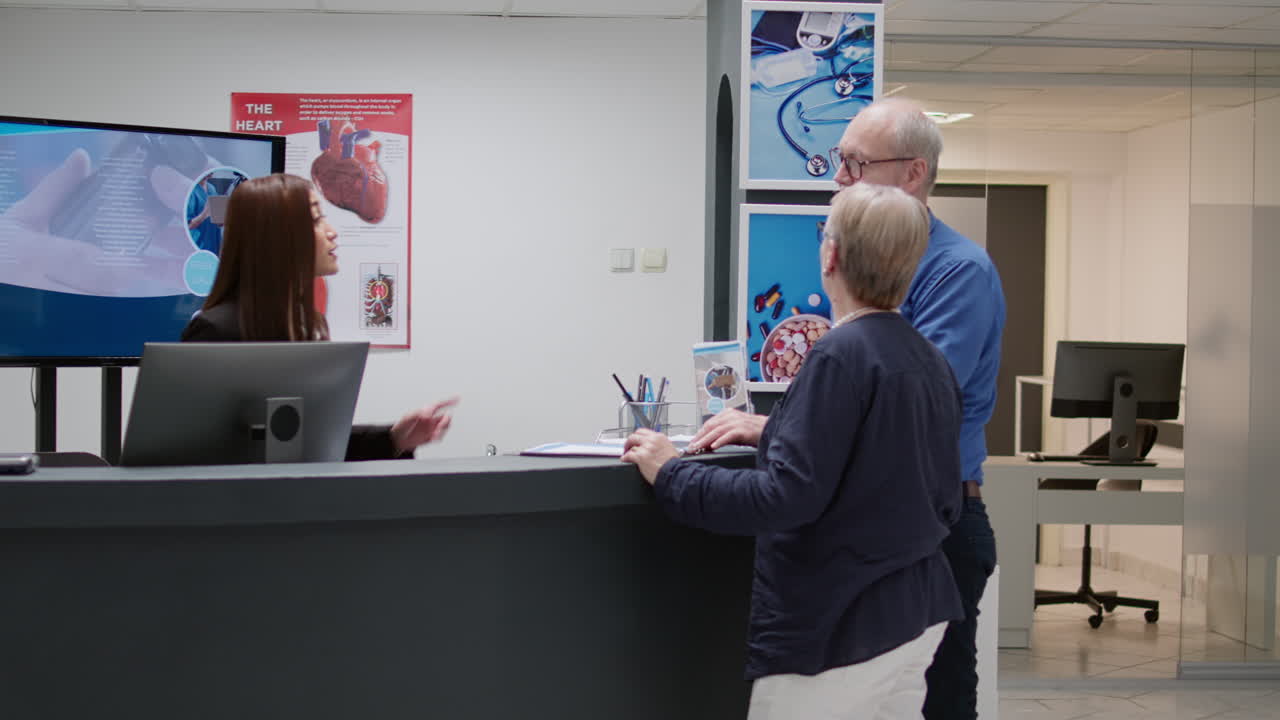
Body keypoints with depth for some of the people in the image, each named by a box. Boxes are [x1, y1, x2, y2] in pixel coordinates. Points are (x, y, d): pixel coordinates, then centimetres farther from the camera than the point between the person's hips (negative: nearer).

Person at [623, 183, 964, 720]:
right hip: (916, 615, 9)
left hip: (841, 630, -9)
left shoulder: (841, 355, -19)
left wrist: (670, 475, -12)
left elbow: (788, 497, -23)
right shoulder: (932, 362, 7)